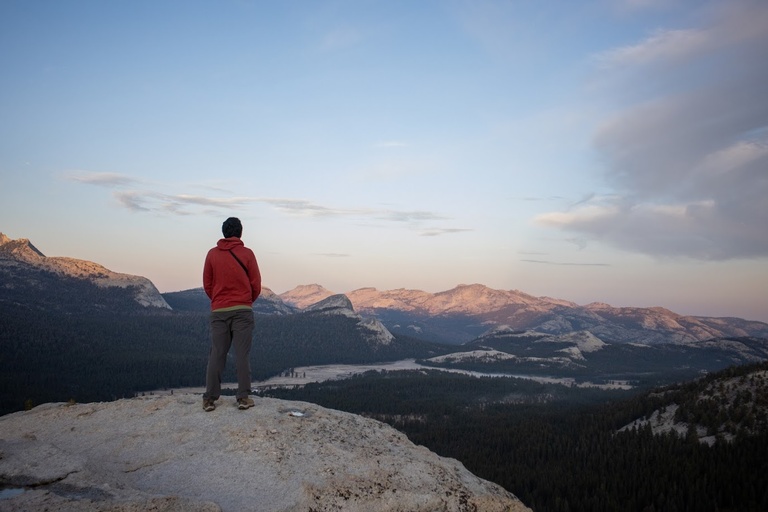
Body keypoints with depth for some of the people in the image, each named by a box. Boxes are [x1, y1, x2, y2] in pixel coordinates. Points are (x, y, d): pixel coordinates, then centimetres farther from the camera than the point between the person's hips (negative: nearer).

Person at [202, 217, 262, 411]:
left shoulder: (212, 254, 3)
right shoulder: (247, 253, -3)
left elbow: (207, 285, 7)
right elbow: (256, 285, 0)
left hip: (218, 311, 2)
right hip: (242, 311, -2)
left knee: (216, 355, 5)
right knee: (242, 354, 1)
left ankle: (209, 399, 6)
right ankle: (243, 397, 1)